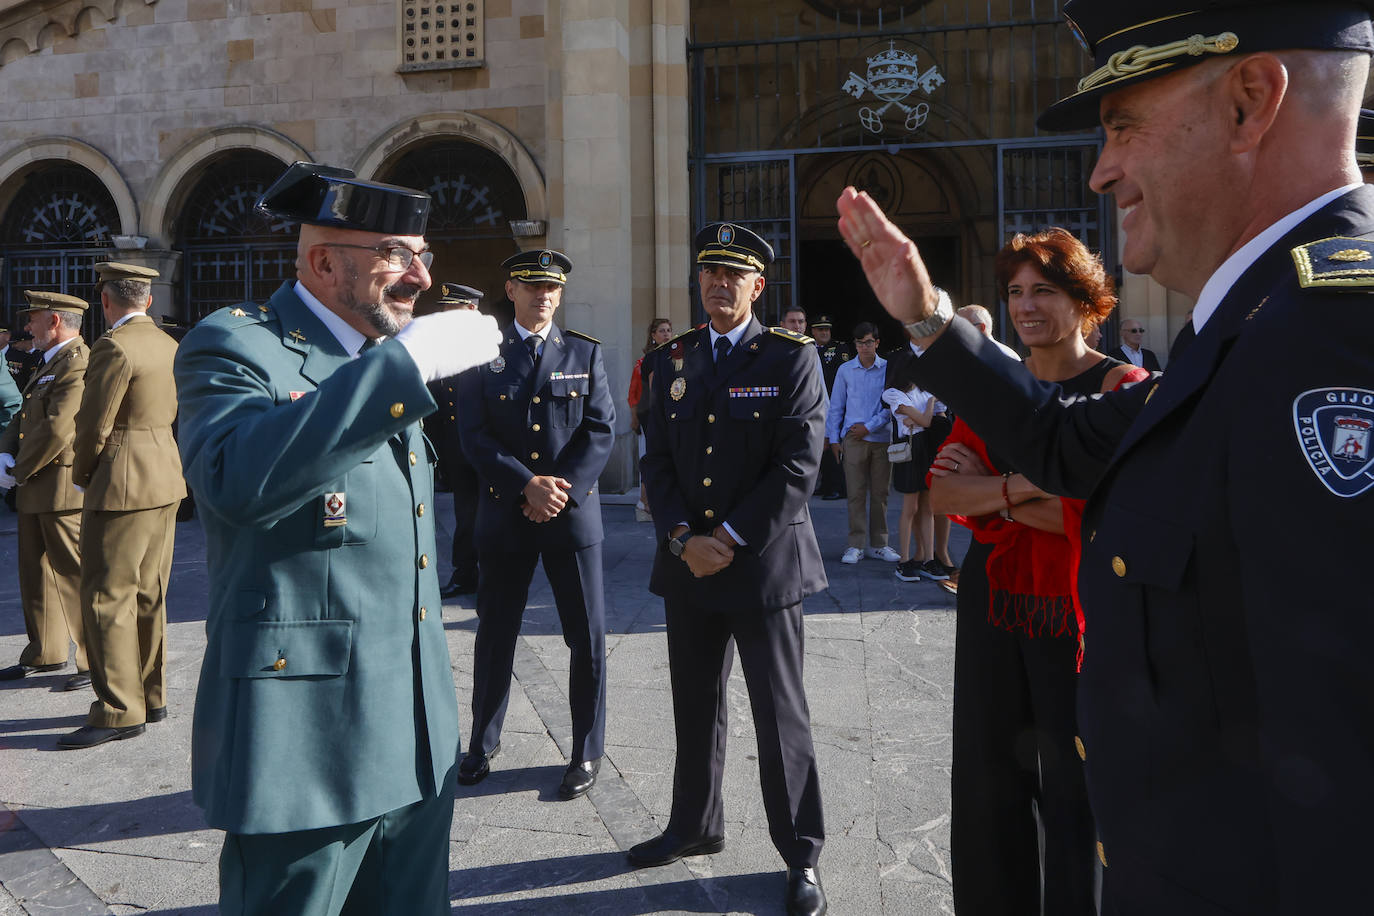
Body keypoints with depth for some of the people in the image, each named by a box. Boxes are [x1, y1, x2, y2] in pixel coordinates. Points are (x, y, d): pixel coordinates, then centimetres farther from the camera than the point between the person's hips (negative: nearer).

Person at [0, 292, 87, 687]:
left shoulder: (79, 364, -17)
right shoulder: (50, 363, 18)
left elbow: (56, 430, -22)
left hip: (64, 489, -10)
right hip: (36, 491, 10)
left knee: (79, 574, -4)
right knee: (36, 574, 17)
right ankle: (45, 654, 30)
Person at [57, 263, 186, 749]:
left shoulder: (114, 348, -16)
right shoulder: (169, 345, 10)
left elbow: (94, 424, -14)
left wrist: (82, 475, 4)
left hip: (123, 484, -9)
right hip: (166, 475, 9)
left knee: (107, 597, -2)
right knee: (148, 594, 14)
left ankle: (119, 711, 3)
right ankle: (151, 698, 22)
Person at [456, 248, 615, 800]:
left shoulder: (586, 353, 6)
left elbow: (602, 430, -1)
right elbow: (474, 436, -3)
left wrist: (563, 490, -13)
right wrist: (528, 485, -16)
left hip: (573, 514, 0)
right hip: (505, 515, 0)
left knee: (588, 637, 3)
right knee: (495, 633, 11)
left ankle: (587, 753, 20)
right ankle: (483, 742, 31)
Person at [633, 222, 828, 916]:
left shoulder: (792, 359, -4)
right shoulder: (672, 361, 10)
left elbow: (797, 467, -11)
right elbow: (657, 461, 7)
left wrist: (728, 539, -13)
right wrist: (683, 539, -7)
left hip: (763, 564, -4)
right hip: (687, 564, 5)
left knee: (780, 714, 5)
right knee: (695, 706, 17)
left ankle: (801, 855, 21)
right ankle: (694, 826, 36)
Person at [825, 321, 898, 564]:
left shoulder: (889, 368, 2)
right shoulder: (845, 370, 7)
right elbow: (836, 406, 11)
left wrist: (869, 426, -7)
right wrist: (833, 439, 7)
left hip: (882, 438, 0)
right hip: (853, 438, 0)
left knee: (880, 493, 5)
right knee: (856, 493, -1)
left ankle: (878, 545, 14)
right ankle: (856, 546, 5)